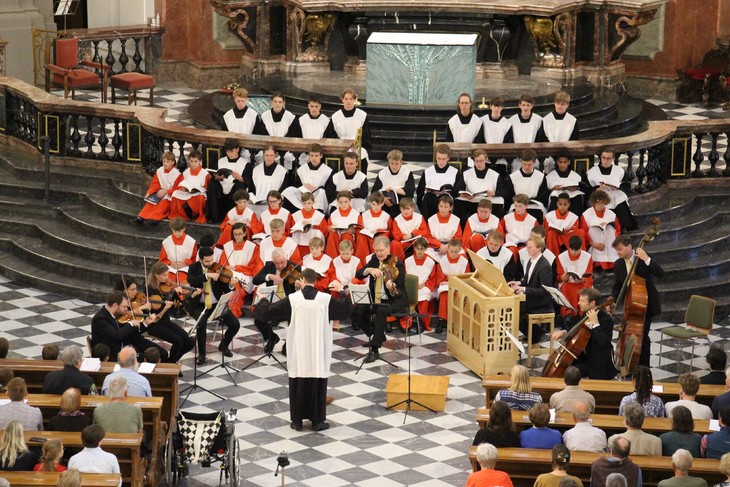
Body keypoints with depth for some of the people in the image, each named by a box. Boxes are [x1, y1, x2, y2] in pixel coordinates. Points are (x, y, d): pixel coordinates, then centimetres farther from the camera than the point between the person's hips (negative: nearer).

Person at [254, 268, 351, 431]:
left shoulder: (292, 299, -7)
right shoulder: (326, 299, -5)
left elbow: (267, 312, 0)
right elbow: (346, 309, 10)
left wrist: (263, 300, 22)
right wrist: (342, 292, 26)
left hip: (298, 352, 0)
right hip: (318, 352, 0)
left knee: (298, 383, 9)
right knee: (318, 384, 6)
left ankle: (297, 420, 12)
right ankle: (317, 420, 8)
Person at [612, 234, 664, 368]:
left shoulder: (643, 259, -14)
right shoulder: (618, 264, -1)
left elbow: (660, 274, -25)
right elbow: (617, 287, 4)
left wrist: (647, 259, -35)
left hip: (646, 304, -4)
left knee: (642, 335, -8)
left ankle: (644, 367, 5)